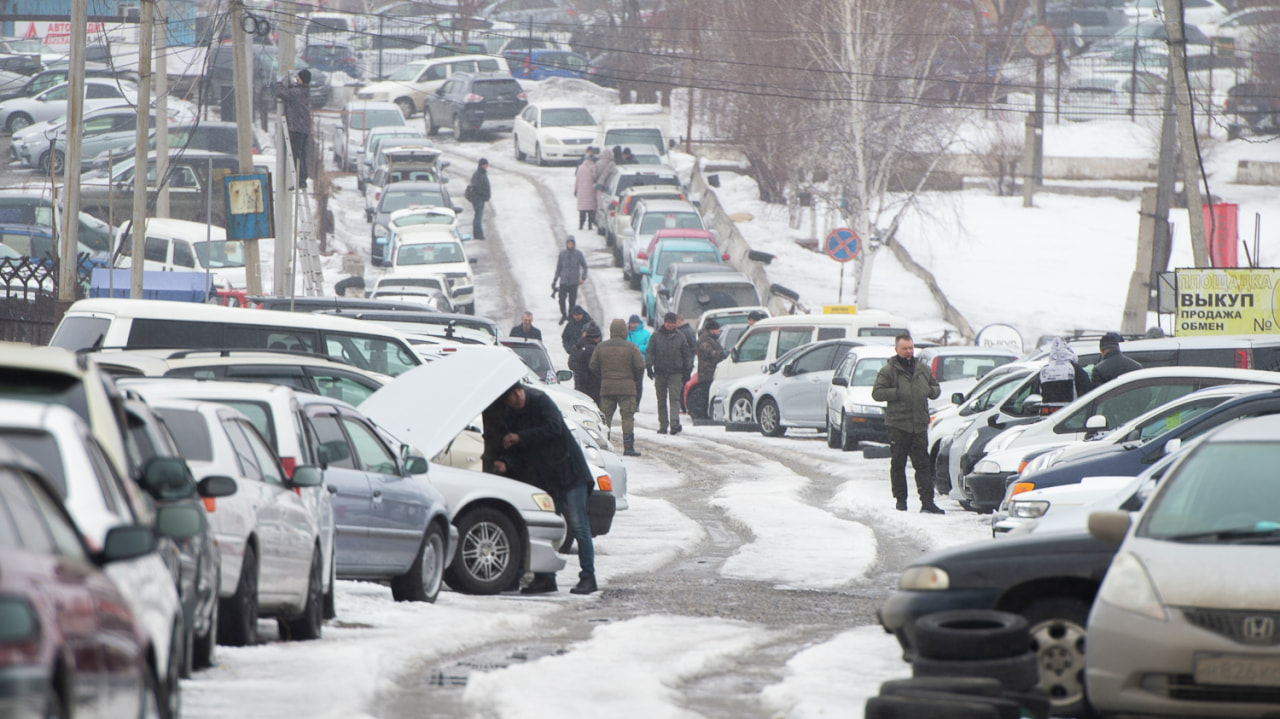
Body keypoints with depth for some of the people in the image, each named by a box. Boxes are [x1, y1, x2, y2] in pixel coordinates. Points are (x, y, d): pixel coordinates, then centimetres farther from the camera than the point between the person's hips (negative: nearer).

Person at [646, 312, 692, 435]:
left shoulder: (680, 336, 6)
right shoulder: (656, 336, 4)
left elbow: (686, 353, 12)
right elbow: (649, 352, 0)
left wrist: (688, 368, 8)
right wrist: (649, 366, -13)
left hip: (675, 373, -1)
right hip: (660, 373, 1)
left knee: (674, 398, -13)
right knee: (661, 400, 6)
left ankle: (674, 423, -21)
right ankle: (663, 425, 13)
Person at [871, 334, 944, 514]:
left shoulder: (923, 369, 14)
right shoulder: (888, 371, 0)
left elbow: (936, 388, 25)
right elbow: (877, 393, -6)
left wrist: (931, 391, 2)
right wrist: (898, 393, -17)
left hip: (920, 425, 3)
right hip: (898, 425, -3)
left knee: (923, 465, -1)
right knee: (898, 464, 2)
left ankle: (927, 502, -4)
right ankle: (900, 501, 11)